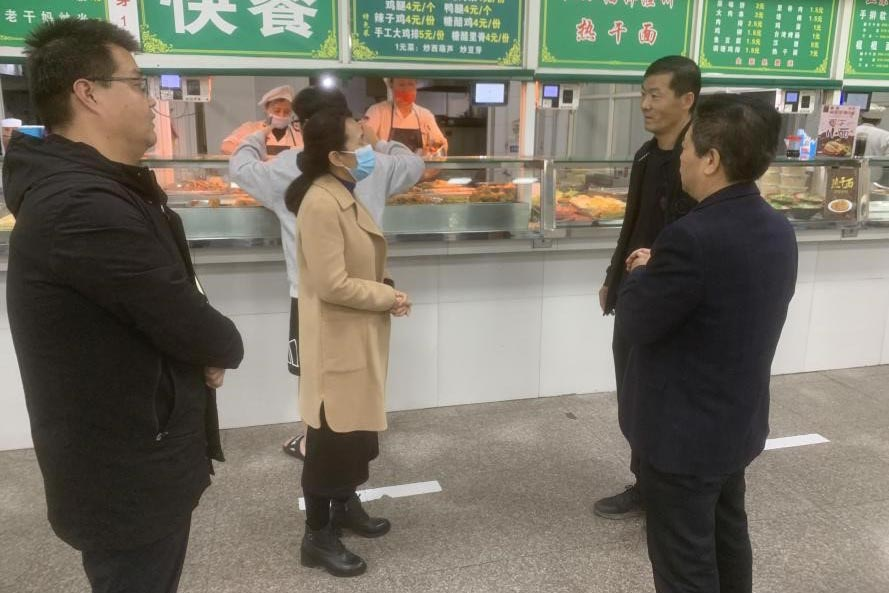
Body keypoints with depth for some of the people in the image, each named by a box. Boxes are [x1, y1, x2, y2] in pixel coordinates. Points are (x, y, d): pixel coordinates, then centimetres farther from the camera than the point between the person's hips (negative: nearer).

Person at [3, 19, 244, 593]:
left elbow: (162, 309, 13)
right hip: (127, 482, -10)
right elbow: (196, 330, -25)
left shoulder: (97, 190, 9)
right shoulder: (84, 208, -27)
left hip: (134, 466, 10)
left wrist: (205, 351, -6)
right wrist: (225, 348, -4)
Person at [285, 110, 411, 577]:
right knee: (332, 435, 2)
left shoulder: (344, 196, 10)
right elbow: (332, 284, -25)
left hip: (358, 337, 10)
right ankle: (317, 536, 18)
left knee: (356, 427, 20)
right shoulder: (321, 204, -22)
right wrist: (388, 297, -15)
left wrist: (385, 291, 3)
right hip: (337, 340, -10)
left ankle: (345, 506, 39)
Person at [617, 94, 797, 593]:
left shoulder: (694, 238, -29)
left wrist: (645, 273, -1)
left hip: (684, 434, -8)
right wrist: (664, 270, 5)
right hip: (739, 424, 8)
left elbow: (636, 323, -19)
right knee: (728, 537, 27)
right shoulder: (779, 230, 0)